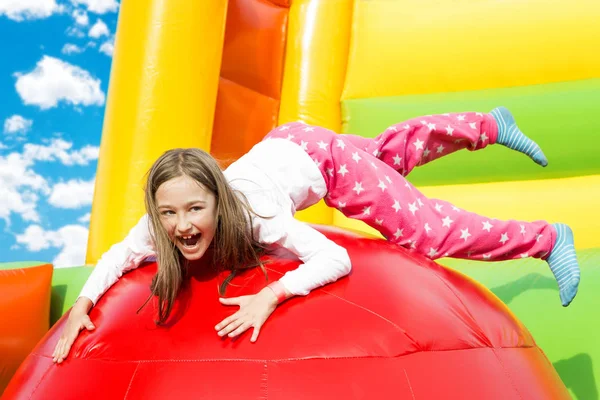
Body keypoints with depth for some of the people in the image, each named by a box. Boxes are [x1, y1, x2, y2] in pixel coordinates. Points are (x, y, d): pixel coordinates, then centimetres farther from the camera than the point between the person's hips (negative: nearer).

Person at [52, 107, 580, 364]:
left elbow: (336, 259, -43)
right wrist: (82, 305, -26)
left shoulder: (254, 214, -42)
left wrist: (271, 295, -54)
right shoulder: (161, 225, -27)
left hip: (320, 155, -6)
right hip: (281, 144, 6)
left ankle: (547, 238, 11)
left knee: (427, 230, -10)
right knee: (388, 152, 26)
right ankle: (492, 125, 48)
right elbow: (119, 256, -11)